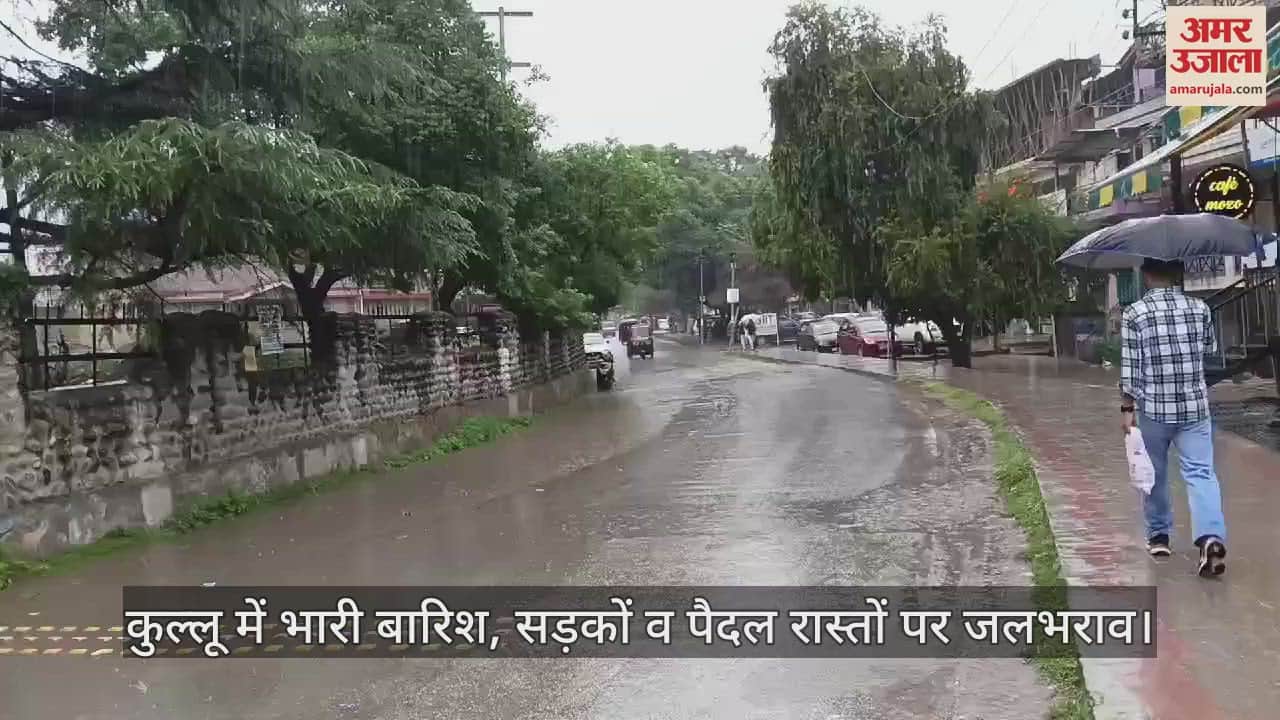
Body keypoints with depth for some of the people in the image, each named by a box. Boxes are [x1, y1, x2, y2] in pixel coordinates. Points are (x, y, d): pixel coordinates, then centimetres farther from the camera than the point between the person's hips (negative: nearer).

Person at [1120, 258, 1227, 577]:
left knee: (1155, 474, 15)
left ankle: (1158, 535, 27)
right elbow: (1209, 348, 15)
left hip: (1152, 408, -1)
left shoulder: (1133, 314, -9)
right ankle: (1211, 537, -18)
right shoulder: (1199, 308, 0)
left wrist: (1127, 408, -3)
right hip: (1195, 406, 1)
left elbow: (1129, 368, -10)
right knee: (1201, 472, 0)